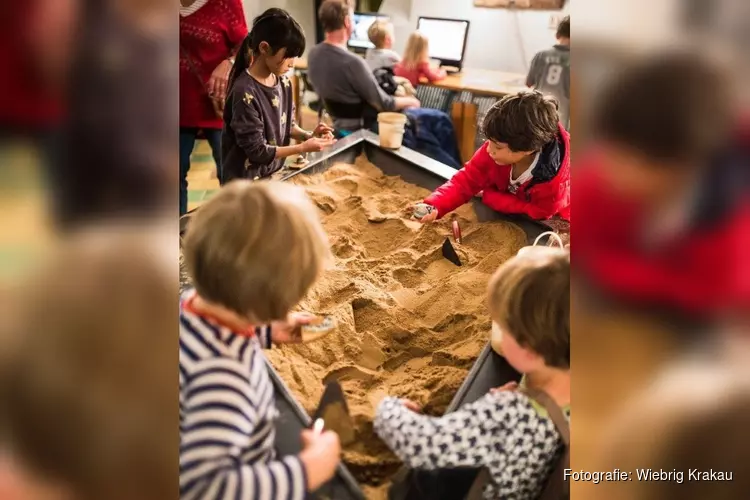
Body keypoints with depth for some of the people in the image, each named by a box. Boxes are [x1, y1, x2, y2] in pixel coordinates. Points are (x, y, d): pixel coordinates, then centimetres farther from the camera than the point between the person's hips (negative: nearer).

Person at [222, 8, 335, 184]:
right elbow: (257, 150, -21)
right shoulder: (245, 92, -25)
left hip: (275, 174, 7)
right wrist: (303, 147, -20)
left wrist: (308, 135, -8)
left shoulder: (283, 81, -1)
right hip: (247, 182, -7)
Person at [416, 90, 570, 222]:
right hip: (504, 218, 3)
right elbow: (465, 181, -21)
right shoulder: (493, 153, -27)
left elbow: (538, 213, -26)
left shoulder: (554, 183, -39)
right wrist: (434, 206, -40)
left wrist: (489, 196, -24)